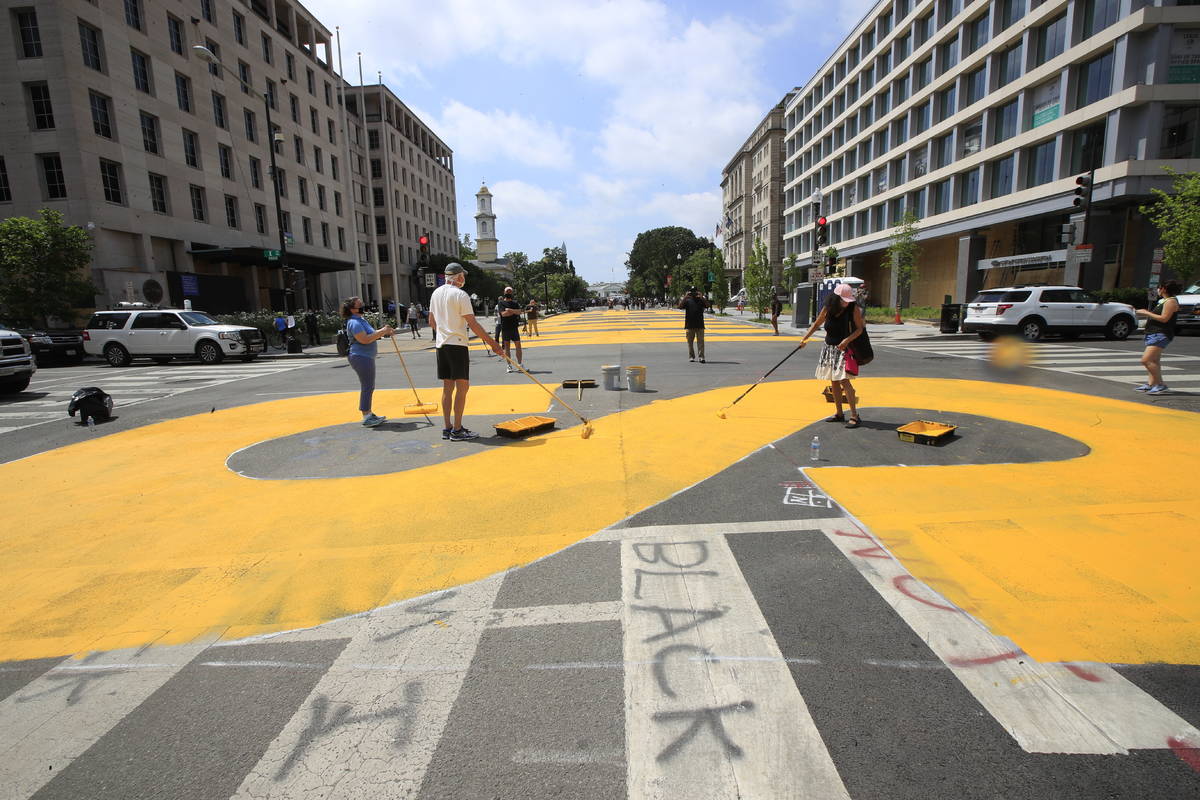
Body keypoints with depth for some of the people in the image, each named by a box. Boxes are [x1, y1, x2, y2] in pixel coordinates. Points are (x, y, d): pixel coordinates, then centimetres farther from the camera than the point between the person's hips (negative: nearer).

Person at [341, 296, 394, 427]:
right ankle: (366, 418, -2)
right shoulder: (354, 322, -16)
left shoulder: (361, 319, 17)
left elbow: (371, 334, 23)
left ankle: (369, 414, 26)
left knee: (368, 387, 16)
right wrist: (382, 331, -21)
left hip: (365, 357, 11)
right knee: (367, 387, -7)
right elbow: (365, 339, -25)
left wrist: (384, 331, 8)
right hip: (361, 357, -11)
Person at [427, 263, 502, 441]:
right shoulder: (460, 295, -11)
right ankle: (457, 430, -3)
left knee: (447, 386, 12)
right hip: (457, 345, -8)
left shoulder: (436, 293, 13)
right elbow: (473, 324, -15)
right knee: (462, 386, -3)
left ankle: (447, 428, 15)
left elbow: (432, 322, 18)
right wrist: (492, 343, -13)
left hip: (441, 345, 8)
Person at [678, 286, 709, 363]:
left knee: (700, 341, -6)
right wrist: (685, 297, -17)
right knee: (690, 341, 7)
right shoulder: (687, 301, 6)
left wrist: (701, 297, -17)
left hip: (700, 325, 0)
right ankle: (691, 356, 18)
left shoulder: (701, 300, 8)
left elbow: (707, 304, -9)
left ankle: (701, 357, -9)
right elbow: (680, 306, -10)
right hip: (689, 325, 1)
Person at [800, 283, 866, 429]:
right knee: (834, 381, 10)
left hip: (844, 348, -5)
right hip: (829, 348, 5)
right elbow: (816, 324, 13)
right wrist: (804, 338, 9)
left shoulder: (853, 308, -10)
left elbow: (860, 328, -9)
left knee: (844, 380, -14)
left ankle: (854, 416, -10)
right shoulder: (828, 308, 0)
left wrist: (847, 340, -24)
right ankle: (839, 414, 21)